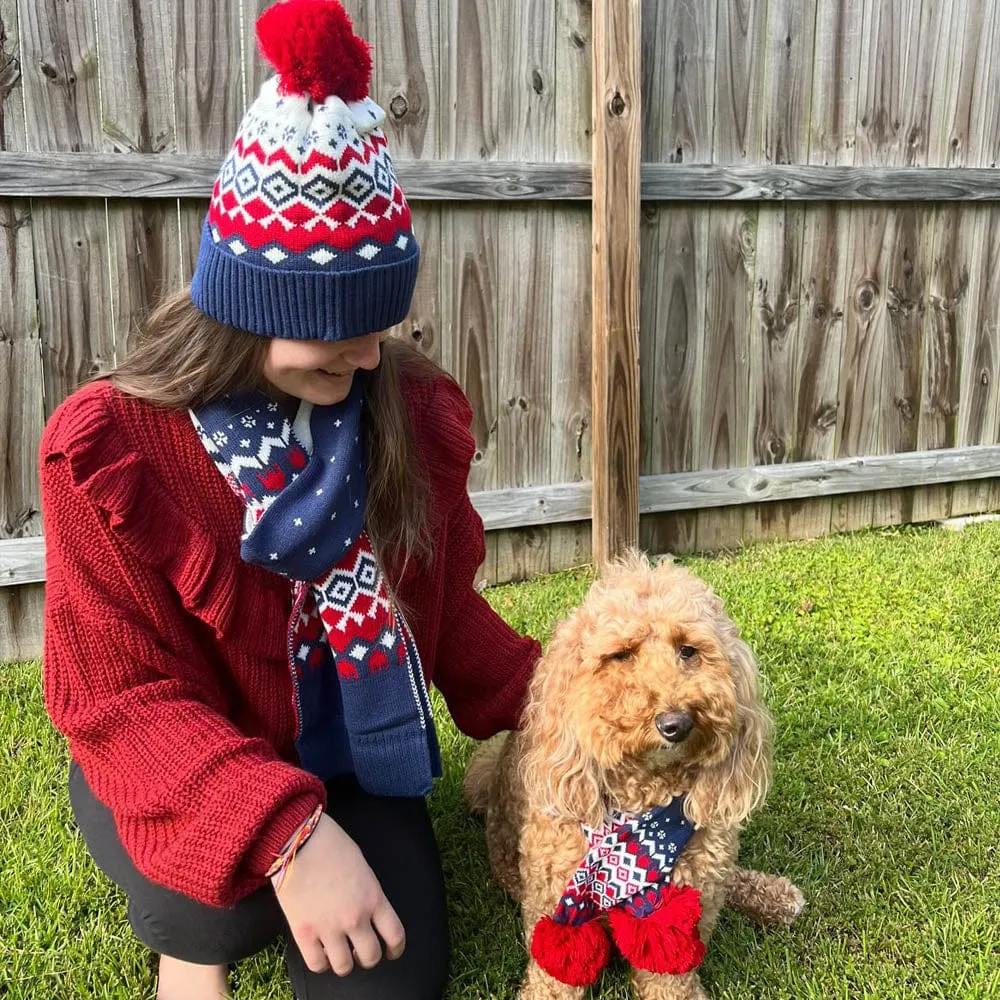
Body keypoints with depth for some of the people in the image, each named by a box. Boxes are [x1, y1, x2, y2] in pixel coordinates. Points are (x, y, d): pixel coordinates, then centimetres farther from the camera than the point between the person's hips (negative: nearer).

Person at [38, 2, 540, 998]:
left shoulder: (411, 411, -10)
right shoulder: (110, 448, -22)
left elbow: (444, 604, 3)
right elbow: (121, 699, -23)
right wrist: (282, 830, -37)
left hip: (349, 756, 3)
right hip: (176, 769, -3)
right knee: (234, 902, -32)